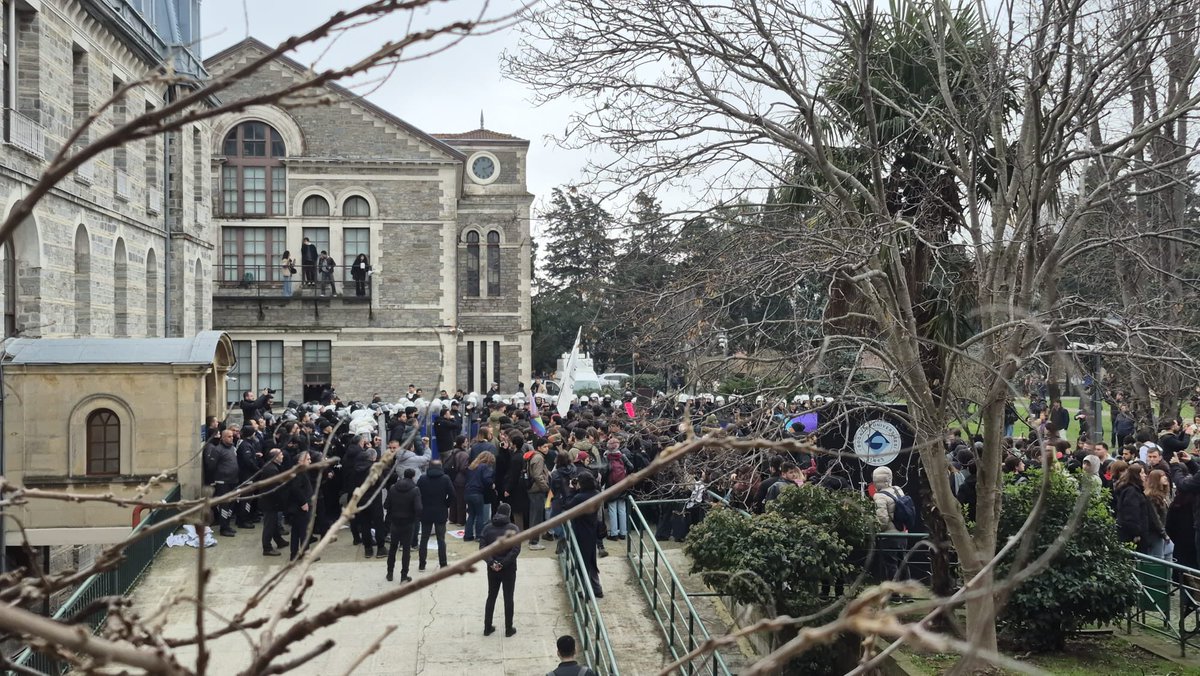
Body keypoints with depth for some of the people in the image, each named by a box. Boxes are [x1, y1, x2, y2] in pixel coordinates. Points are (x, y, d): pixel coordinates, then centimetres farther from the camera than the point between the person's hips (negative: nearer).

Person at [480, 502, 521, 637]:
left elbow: (482, 547, -8)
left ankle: (487, 628, 18)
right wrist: (503, 563, -15)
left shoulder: (488, 528, 0)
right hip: (509, 569, -3)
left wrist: (491, 562, -12)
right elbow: (516, 549, -18)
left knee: (491, 597, 14)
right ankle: (509, 629, 12)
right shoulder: (513, 528, -10)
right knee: (508, 598, 7)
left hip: (492, 569, 3)